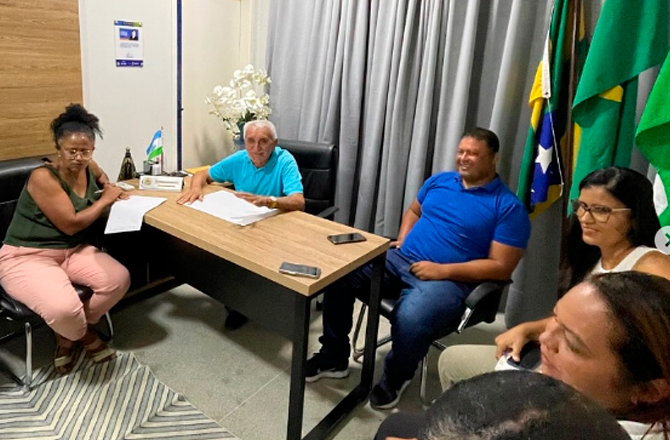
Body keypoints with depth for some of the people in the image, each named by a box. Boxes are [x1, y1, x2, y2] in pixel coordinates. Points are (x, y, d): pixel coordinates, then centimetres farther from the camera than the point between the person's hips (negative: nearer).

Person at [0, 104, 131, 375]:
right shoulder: (43, 177, -21)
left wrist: (110, 187, 7)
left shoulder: (87, 167, 1)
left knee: (120, 279, -16)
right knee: (64, 308, -34)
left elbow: (101, 176, 29)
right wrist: (105, 200, -11)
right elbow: (71, 224, -22)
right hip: (27, 257, -7)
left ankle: (68, 334, 8)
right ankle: (82, 334, 8)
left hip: (73, 251, 8)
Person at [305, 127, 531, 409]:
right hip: (400, 260, 6)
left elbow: (501, 267, -9)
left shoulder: (509, 207, -5)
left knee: (410, 319, -36)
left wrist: (443, 270, -17)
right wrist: (402, 239, 6)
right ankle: (334, 356, 6)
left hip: (449, 280, -6)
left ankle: (395, 377, -1)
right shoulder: (439, 180, 13)